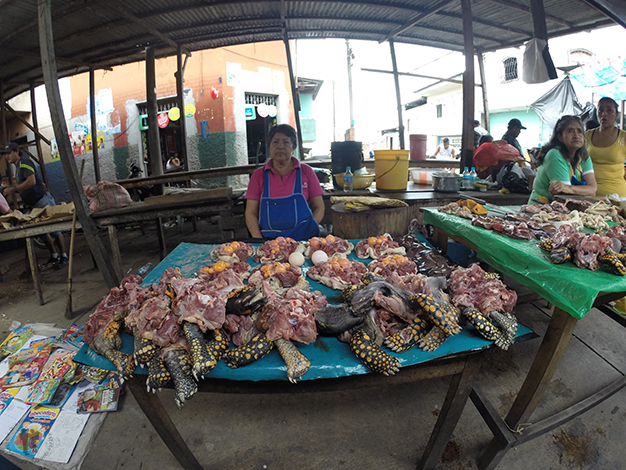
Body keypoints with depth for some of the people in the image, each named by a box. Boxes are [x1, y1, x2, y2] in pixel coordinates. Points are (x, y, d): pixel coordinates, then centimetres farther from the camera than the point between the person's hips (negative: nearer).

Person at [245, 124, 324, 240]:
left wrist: (307, 231, -8)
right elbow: (250, 213, 7)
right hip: (268, 240, 1)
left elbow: (319, 208, 9)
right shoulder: (259, 175, 10)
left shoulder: (306, 171, 9)